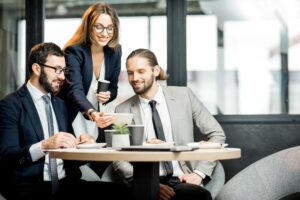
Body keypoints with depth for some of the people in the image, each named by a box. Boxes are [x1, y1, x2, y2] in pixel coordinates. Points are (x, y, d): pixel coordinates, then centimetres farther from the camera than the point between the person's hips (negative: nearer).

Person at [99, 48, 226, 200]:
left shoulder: (184, 96, 7)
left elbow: (217, 135, 9)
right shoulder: (123, 111, 7)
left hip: (182, 180, 2)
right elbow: (119, 159, 3)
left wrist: (199, 173, -3)